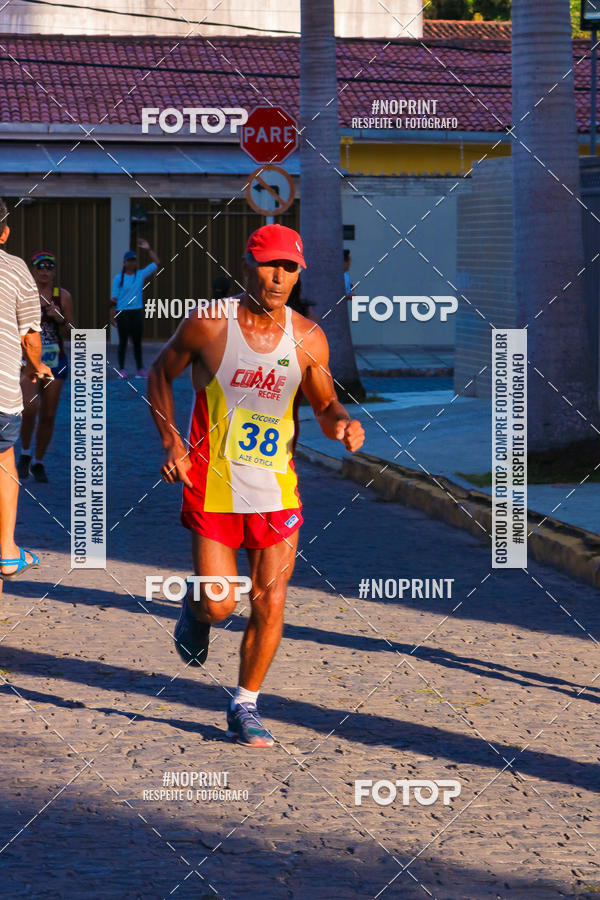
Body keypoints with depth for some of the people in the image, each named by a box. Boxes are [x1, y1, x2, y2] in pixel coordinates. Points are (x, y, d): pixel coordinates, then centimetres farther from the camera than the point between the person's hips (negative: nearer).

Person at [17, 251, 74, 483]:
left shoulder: (63, 296, 2)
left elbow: (69, 334, 4)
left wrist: (61, 319, -14)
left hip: (55, 361, 2)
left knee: (48, 416, 6)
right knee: (30, 407, -23)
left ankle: (38, 462, 24)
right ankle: (24, 454, 0)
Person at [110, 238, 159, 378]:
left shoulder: (141, 274, 7)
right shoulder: (118, 278, 1)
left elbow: (156, 263, 6)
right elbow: (114, 298, 0)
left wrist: (148, 249, -2)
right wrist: (112, 315, -5)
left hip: (137, 312, 2)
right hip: (122, 312, -2)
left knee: (137, 342, 5)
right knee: (123, 341, 0)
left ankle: (140, 369, 7)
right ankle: (122, 368, 6)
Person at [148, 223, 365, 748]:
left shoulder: (307, 339, -2)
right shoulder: (209, 325, -9)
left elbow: (324, 404, 10)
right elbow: (160, 374, 6)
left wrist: (341, 424, -14)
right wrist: (170, 441, -5)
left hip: (276, 489, 2)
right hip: (214, 486, -2)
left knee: (270, 602, -1)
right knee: (219, 605, -5)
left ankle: (245, 707, 16)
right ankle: (194, 609, 34)